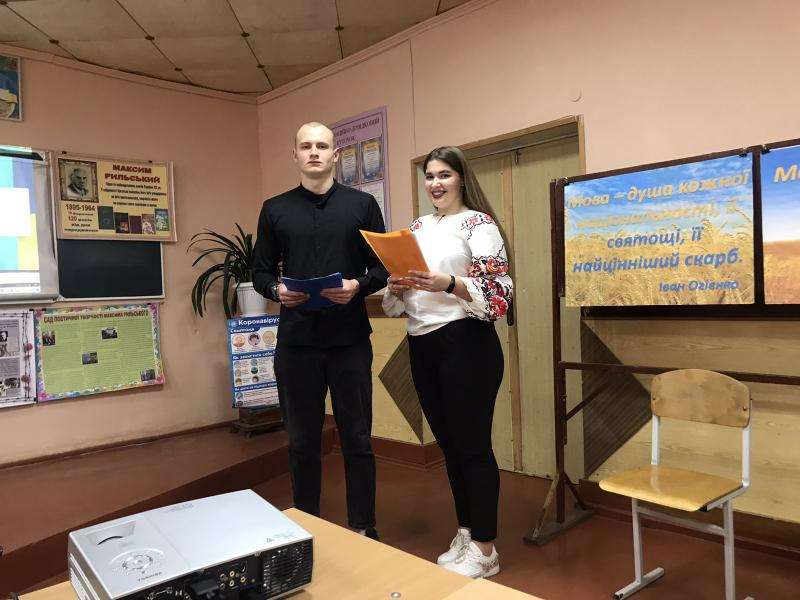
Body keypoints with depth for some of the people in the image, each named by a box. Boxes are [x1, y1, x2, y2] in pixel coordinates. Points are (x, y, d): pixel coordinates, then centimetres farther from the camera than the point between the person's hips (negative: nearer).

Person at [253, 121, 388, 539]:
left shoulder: (362, 204, 6)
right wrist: (276, 290, -11)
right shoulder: (274, 210, 9)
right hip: (295, 342, 1)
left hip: (350, 340, -1)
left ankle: (363, 530, 24)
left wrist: (358, 285, -15)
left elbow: (383, 267, 5)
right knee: (302, 442, 11)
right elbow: (260, 272, 10)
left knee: (357, 440, 7)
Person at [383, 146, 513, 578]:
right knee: (448, 444, 15)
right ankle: (465, 535, 32)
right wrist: (396, 286, -5)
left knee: (473, 445, 1)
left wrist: (449, 284, -26)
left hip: (466, 344, -7)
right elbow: (397, 298, 17)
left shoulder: (479, 223, -5)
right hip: (421, 346, 7)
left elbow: (498, 292, -14)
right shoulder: (417, 228, 15)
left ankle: (485, 549, 17)